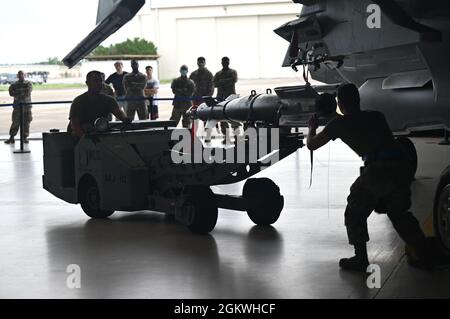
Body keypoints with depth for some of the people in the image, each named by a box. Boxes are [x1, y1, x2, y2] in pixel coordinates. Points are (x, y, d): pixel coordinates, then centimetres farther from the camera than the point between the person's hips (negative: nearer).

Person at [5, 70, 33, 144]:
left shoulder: (28, 83, 7)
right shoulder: (14, 85, 8)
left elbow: (28, 90, -13)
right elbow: (11, 93, -9)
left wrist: (18, 91, -9)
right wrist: (23, 92, -15)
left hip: (27, 105, 0)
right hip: (17, 106, 0)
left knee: (26, 122, 0)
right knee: (15, 122, -2)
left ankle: (25, 137, 7)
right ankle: (11, 137, 2)